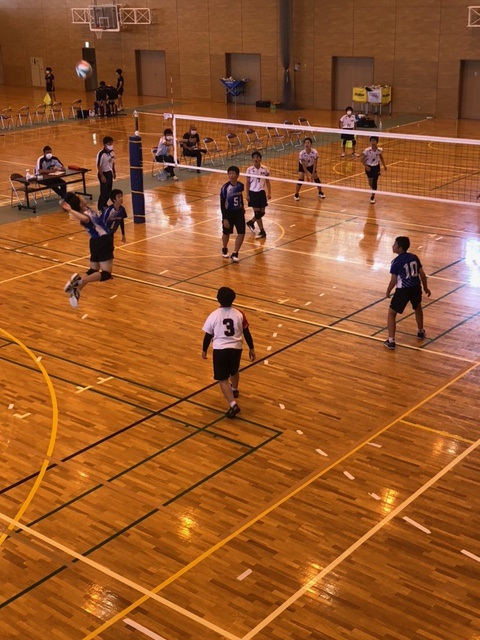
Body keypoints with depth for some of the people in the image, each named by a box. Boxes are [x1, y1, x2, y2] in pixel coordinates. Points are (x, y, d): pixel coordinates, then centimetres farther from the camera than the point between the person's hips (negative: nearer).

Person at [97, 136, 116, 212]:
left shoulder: (112, 152, 0)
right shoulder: (101, 154, -22)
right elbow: (98, 165, -19)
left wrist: (114, 172, 15)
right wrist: (102, 176, -20)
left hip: (109, 173, 7)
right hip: (103, 173, -7)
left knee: (109, 190, 14)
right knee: (104, 191, -3)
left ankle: (104, 204, 31)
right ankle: (100, 207, 8)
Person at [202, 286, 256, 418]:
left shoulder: (213, 316, -11)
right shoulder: (239, 314, -7)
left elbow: (208, 336, -2)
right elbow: (247, 333, 1)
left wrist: (204, 350, 14)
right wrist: (251, 349, 13)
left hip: (220, 349, -3)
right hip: (236, 348, 3)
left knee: (223, 379, 4)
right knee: (234, 371, 31)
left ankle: (233, 404, -12)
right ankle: (234, 390, 58)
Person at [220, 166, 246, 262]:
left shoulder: (240, 185, -6)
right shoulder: (225, 187, -19)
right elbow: (222, 204, -17)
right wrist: (224, 218, -20)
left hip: (239, 212, 3)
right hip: (229, 213, -3)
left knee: (241, 233, -6)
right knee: (226, 233, 14)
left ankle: (235, 254, 3)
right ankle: (224, 249, 41)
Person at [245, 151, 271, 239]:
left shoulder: (264, 169, -3)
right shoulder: (250, 170, -8)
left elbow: (267, 181, 5)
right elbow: (248, 183, -3)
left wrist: (269, 192, 0)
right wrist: (247, 195, -6)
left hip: (261, 192, 3)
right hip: (253, 192, -3)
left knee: (262, 212, 7)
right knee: (257, 212, -2)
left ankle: (251, 222, 33)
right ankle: (262, 231, 7)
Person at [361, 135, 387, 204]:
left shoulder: (380, 150, -13)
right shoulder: (367, 150, -21)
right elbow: (362, 159, -14)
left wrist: (384, 165, 10)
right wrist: (366, 166, -20)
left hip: (376, 167, 1)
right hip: (369, 167, -1)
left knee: (374, 182, -2)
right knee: (370, 182, 10)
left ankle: (373, 197, 11)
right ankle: (373, 191, 44)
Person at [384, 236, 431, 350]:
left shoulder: (396, 261, -12)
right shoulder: (414, 257, 5)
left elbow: (393, 280, -12)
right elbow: (422, 274, 7)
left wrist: (388, 291, 5)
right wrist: (425, 288, 21)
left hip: (403, 290, -6)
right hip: (416, 287, 6)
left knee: (391, 313, 7)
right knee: (418, 308, 34)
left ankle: (391, 341, -1)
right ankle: (421, 332, 48)